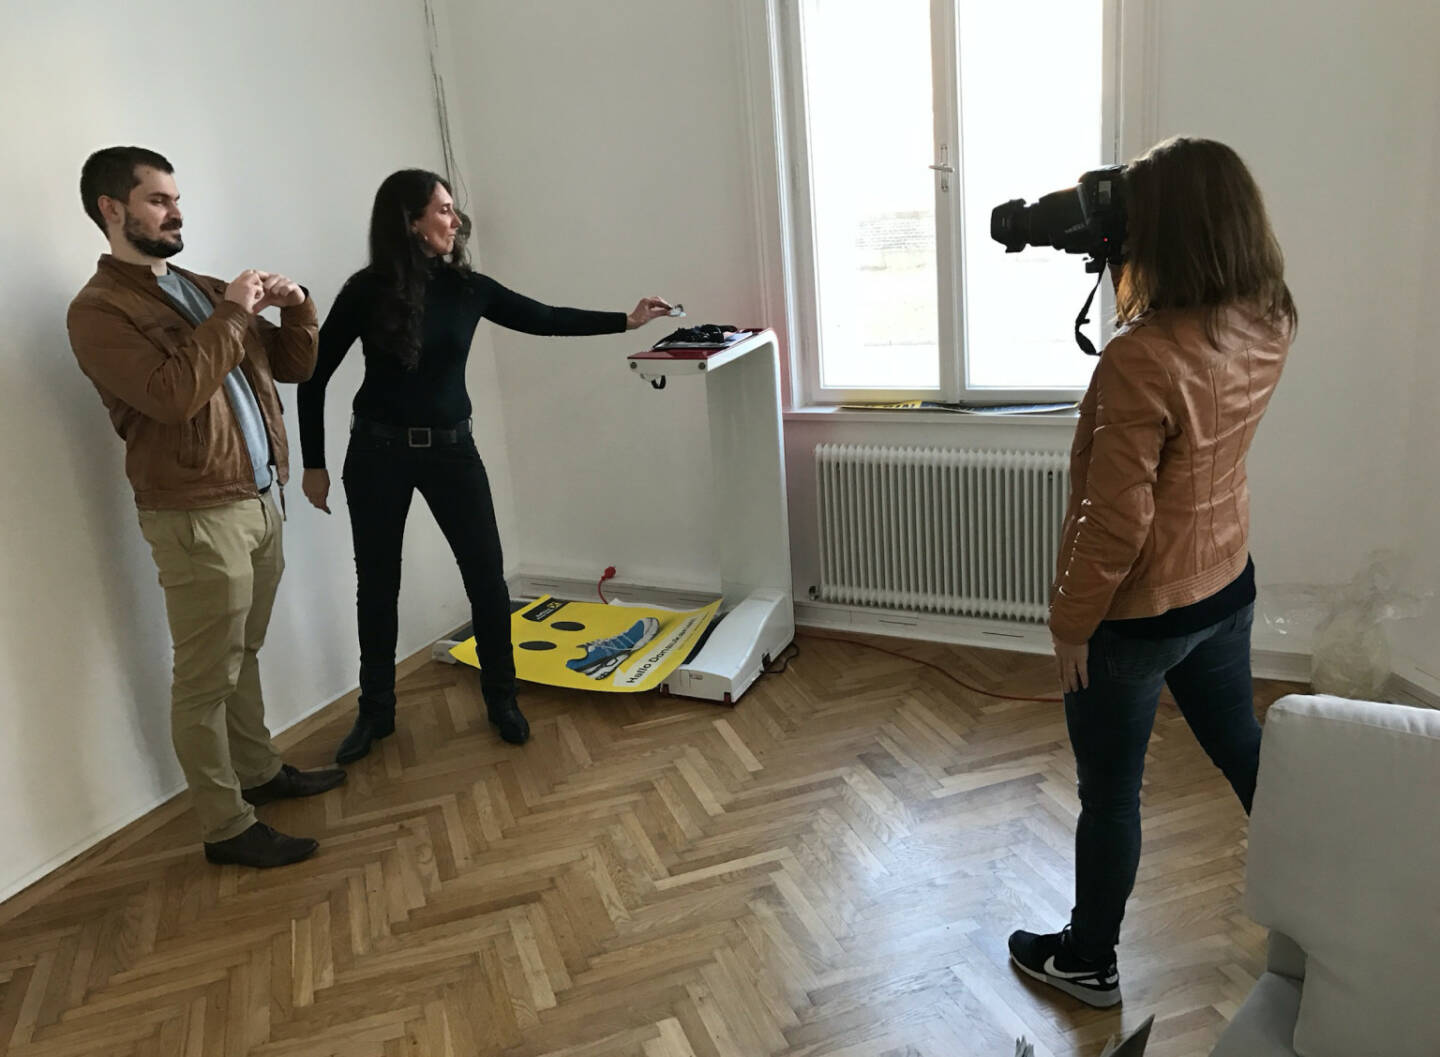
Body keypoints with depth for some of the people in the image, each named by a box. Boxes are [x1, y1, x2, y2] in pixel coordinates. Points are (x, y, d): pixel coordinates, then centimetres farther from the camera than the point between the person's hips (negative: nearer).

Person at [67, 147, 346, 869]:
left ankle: (259, 770, 37)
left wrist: (296, 309, -1)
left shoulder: (202, 289, 15)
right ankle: (226, 828, 13)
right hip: (196, 517, -8)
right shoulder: (99, 310, -10)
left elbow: (293, 366, 16)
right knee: (205, 679, 2)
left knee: (242, 655, 21)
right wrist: (231, 315, -17)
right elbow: (172, 395, -25)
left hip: (258, 500, 8)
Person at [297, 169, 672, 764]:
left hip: (451, 449, 2)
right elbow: (315, 376, -3)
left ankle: (501, 700, 19)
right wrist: (314, 463, -3)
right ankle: (375, 713, 24)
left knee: (487, 578, 1)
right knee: (377, 586, 8)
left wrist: (626, 320, 4)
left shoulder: (467, 287, -1)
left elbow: (543, 319, 7)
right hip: (378, 453, -2)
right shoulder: (368, 291, -9)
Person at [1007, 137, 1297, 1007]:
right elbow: (1193, 317, 16)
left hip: (1137, 614, -7)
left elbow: (1115, 522, -26)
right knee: (1244, 748, 29)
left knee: (1110, 793, 12)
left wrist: (1071, 622, -11)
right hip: (1227, 587, 8)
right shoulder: (1269, 325, -6)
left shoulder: (1143, 359, -30)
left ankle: (1088, 962, 34)